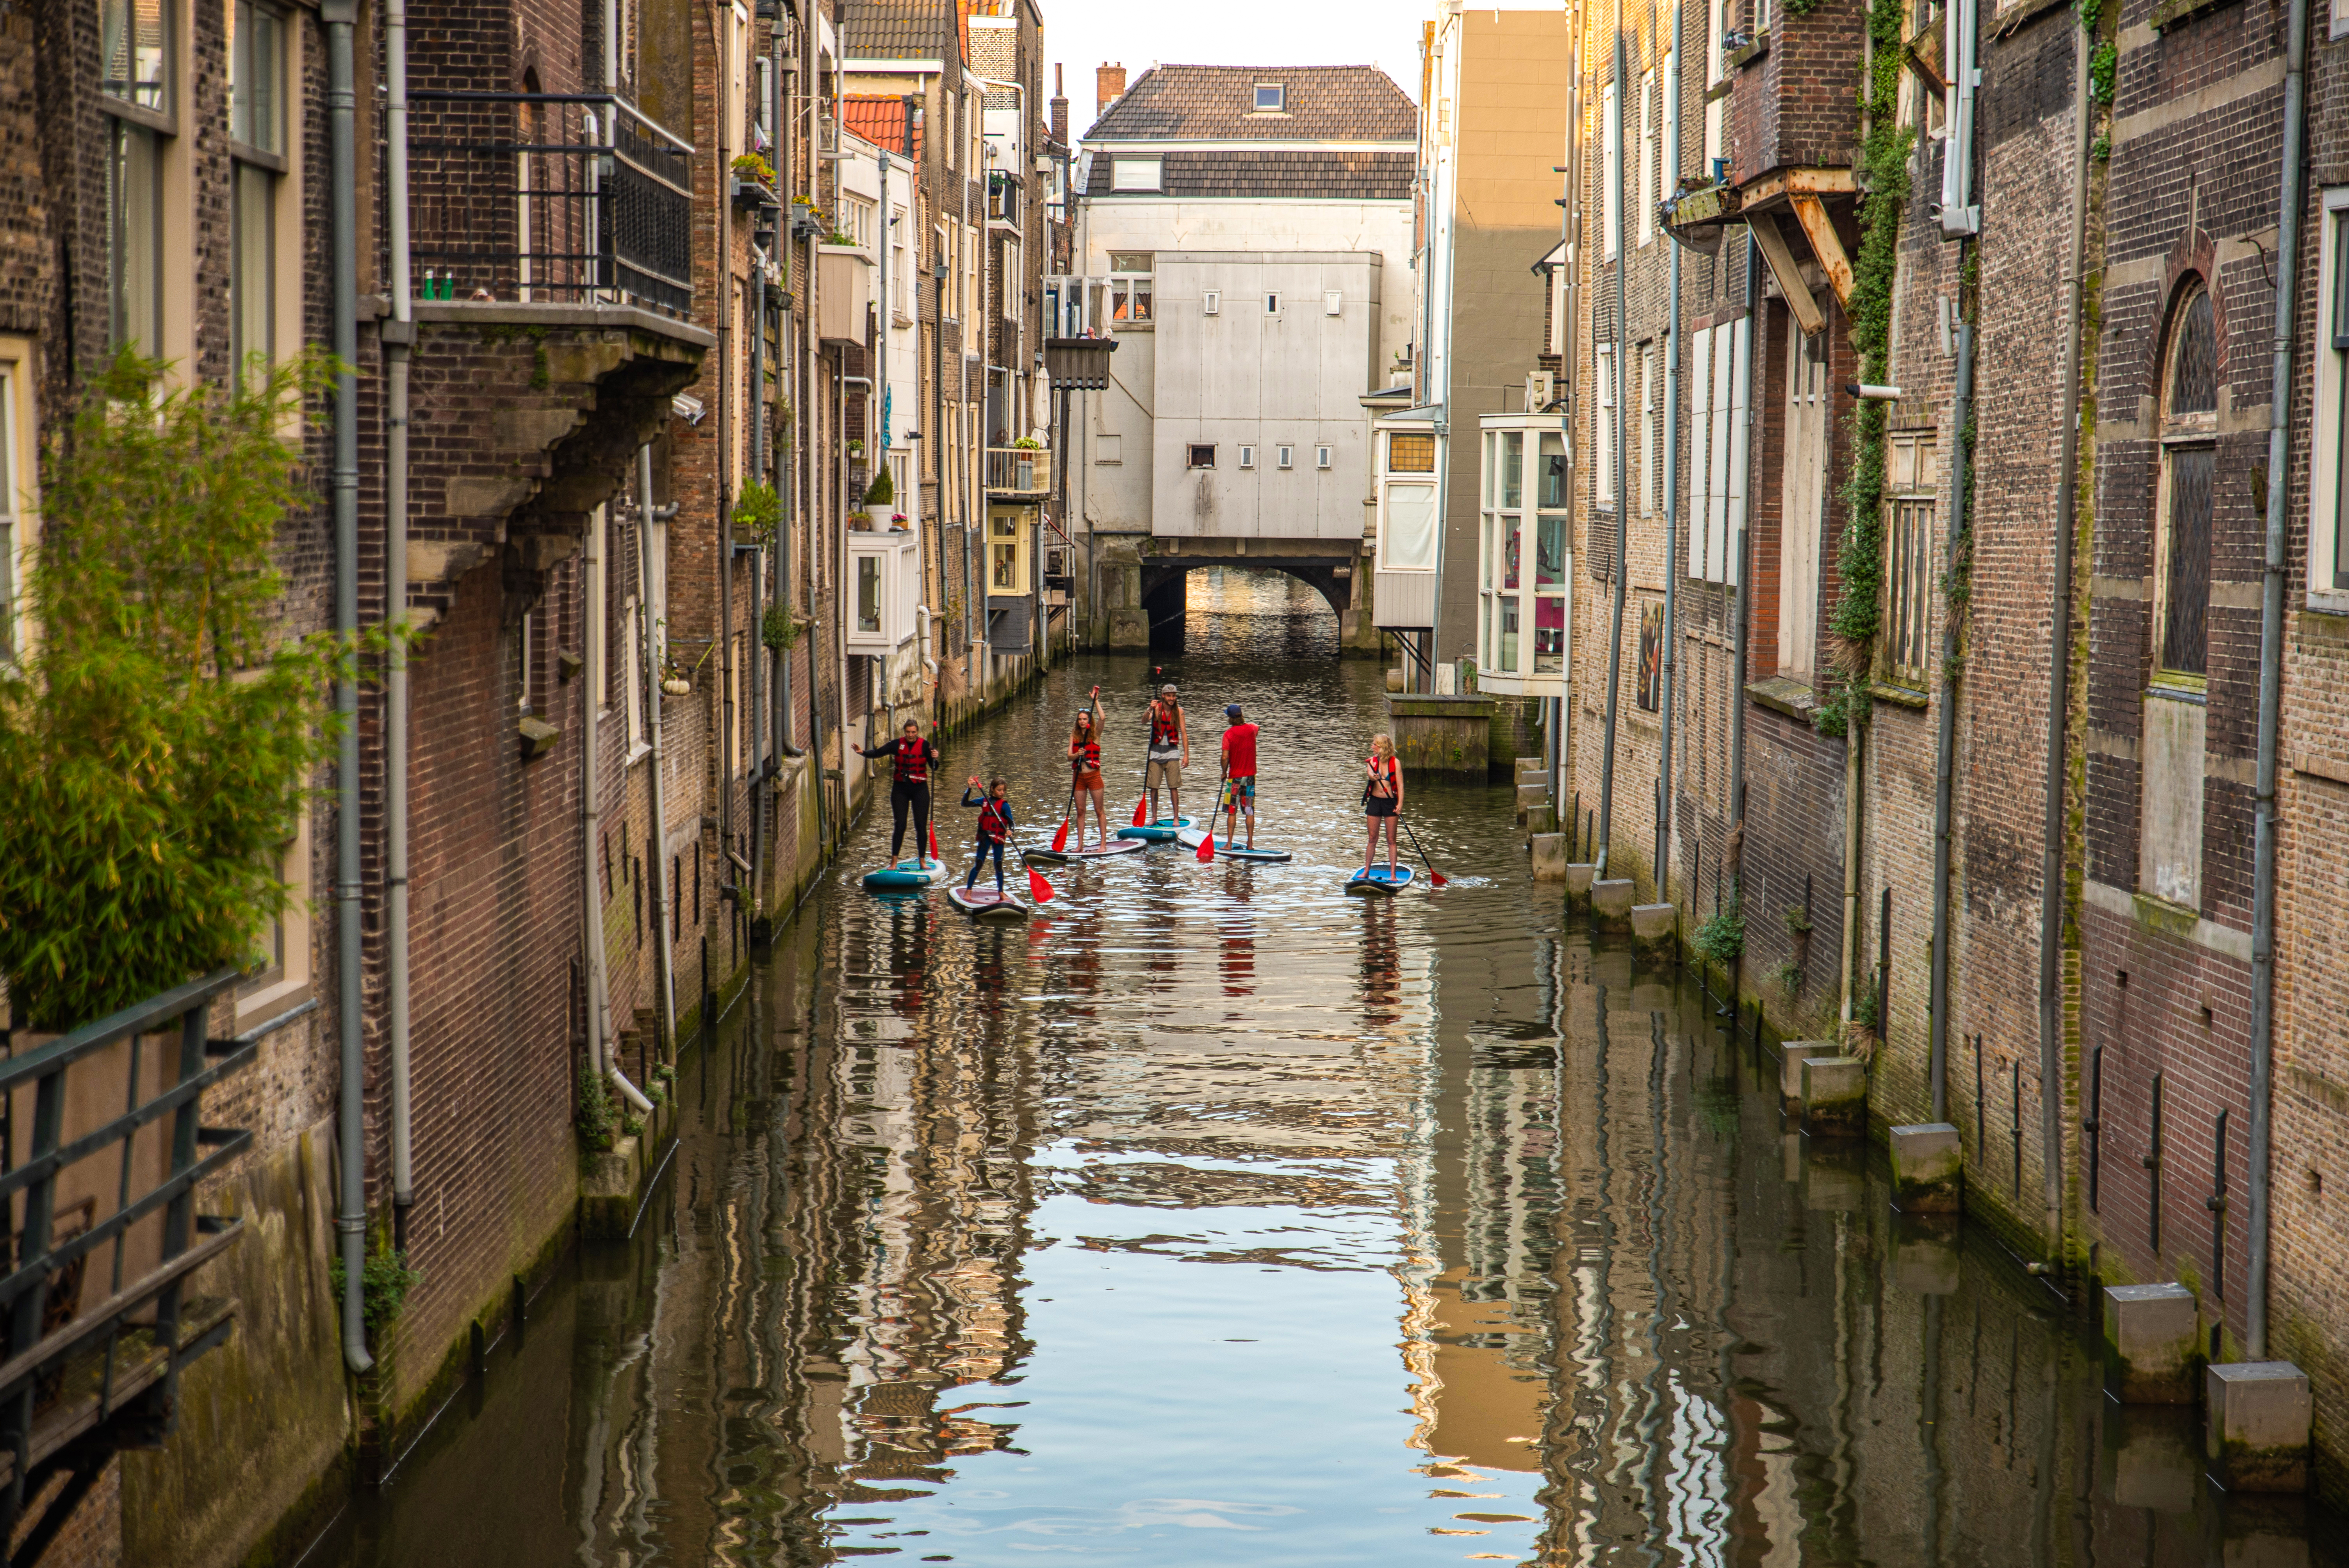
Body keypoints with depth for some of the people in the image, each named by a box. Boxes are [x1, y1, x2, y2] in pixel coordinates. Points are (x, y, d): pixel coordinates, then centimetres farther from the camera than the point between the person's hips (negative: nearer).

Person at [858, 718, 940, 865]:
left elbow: (934, 769, -6)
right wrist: (863, 752, -26)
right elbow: (878, 753, -9)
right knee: (900, 826, -1)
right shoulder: (897, 744, -2)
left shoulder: (925, 745, -4)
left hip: (920, 789, 0)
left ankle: (922, 861, 12)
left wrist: (934, 758, -27)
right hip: (900, 789, 0)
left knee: (921, 826, 2)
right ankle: (894, 862, 2)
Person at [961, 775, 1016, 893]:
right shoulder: (984, 801, 4)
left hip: (998, 838, -1)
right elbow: (965, 803, 4)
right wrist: (970, 789, -8)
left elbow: (1011, 822, -8)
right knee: (978, 864, 1)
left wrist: (1010, 831, -30)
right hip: (985, 838, 1)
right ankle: (968, 891, 7)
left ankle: (1001, 892, 18)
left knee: (999, 866, 7)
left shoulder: (1004, 805, -3)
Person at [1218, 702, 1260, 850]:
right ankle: (1250, 843, 6)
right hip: (1250, 776, 4)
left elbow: (1225, 757, -16)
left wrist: (1224, 773, -1)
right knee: (1250, 812, 6)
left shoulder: (1229, 734, -13)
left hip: (1235, 777, -4)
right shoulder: (1252, 729, 0)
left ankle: (1229, 844, 1)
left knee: (1232, 812, 2)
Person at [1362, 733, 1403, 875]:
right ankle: (1366, 871, 16)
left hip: (1390, 802, -3)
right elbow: (1370, 774, -16)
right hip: (1375, 801, 3)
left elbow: (1400, 785, -7)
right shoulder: (1373, 761, 4)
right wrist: (1374, 777, -41)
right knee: (1373, 839, 8)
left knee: (1391, 840, 2)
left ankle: (1393, 874, 5)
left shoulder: (1395, 763, -4)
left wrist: (1400, 804, -18)